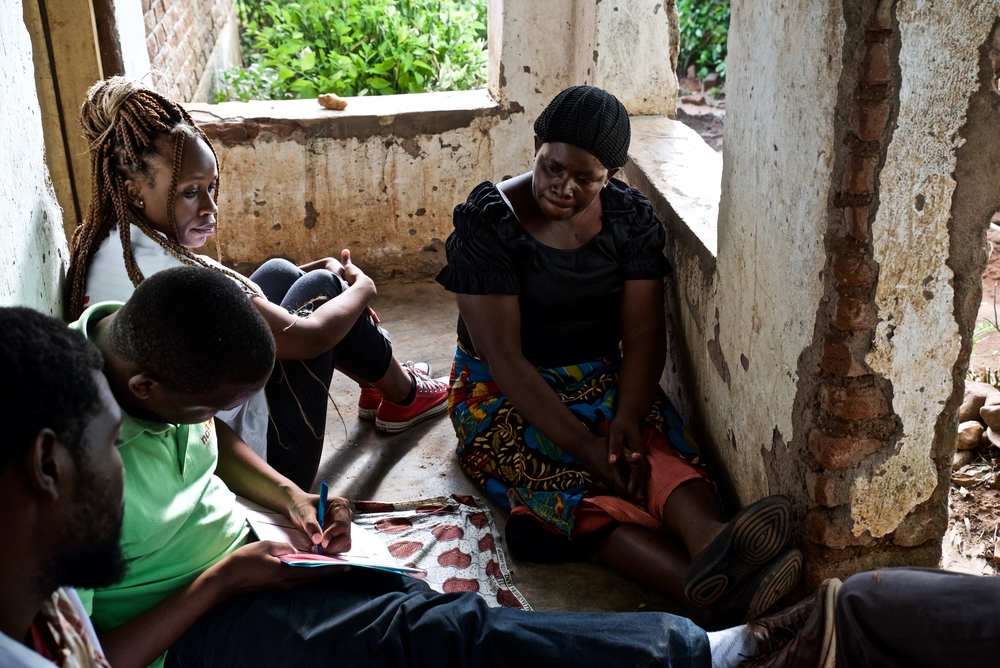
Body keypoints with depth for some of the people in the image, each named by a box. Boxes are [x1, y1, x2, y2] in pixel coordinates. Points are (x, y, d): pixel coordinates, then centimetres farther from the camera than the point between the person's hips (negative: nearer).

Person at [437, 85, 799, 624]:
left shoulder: (631, 217, -2)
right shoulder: (486, 222, -15)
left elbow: (644, 334, -8)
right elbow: (503, 355, -21)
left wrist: (627, 420, -28)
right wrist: (583, 443, -29)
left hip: (604, 380, 4)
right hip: (506, 394, -3)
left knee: (652, 446, -30)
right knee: (579, 484, -32)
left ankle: (710, 540, -58)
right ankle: (707, 592, -52)